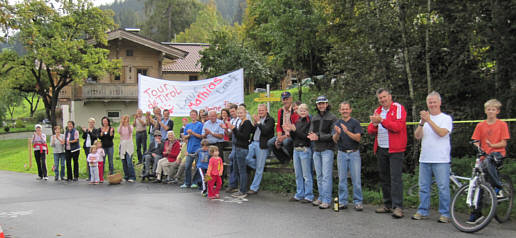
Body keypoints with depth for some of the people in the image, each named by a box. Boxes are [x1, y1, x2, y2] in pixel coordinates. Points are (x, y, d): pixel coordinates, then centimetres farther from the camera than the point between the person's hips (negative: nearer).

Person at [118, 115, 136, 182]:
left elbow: (130, 131, -20)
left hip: (129, 146, -3)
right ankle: (126, 177, 14)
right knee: (124, 163, 5)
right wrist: (121, 123, -26)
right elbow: (119, 132, -16)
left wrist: (127, 124, -31)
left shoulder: (130, 126, 3)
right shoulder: (121, 127, 8)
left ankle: (132, 177, -9)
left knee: (129, 162, -13)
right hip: (122, 145, 3)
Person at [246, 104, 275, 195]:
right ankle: (258, 167, 20)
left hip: (262, 145, -6)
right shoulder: (257, 119, 14)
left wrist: (258, 122, -15)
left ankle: (254, 188, 10)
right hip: (253, 143, 6)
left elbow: (265, 131, -19)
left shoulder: (270, 120, -5)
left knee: (259, 169, 1)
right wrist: (255, 123, -4)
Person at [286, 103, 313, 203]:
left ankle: (309, 196, 5)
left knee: (306, 175, -3)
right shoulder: (297, 122, 14)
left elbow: (307, 136, -17)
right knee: (298, 174, 12)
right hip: (296, 150, 7)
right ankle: (299, 195, 22)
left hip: (305, 150, -7)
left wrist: (295, 130, -19)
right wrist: (290, 131, -4)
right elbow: (294, 137, 14)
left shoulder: (309, 122, -7)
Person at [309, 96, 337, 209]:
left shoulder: (332, 117, -4)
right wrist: (311, 135, -15)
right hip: (316, 150, 6)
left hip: (327, 150, -6)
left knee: (326, 175, -7)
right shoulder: (314, 118, 15)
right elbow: (311, 132, 9)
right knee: (319, 175, 11)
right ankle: (321, 197, 20)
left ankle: (327, 200, -4)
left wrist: (319, 137, -18)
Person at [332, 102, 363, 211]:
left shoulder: (355, 122, 0)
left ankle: (357, 202, 6)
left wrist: (347, 132, -25)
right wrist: (338, 133, -23)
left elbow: (358, 138, -10)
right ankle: (342, 201, 13)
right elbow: (335, 140, -1)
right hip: (341, 153, 3)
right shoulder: (337, 123, 8)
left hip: (354, 153, -2)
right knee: (342, 179, 6)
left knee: (356, 179, -3)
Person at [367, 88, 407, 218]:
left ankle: (397, 207, -8)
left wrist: (382, 120, -23)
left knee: (395, 177, -10)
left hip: (395, 149, -6)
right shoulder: (377, 111, 17)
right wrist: (374, 124, -10)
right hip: (380, 149, 6)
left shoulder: (399, 108, -2)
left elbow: (398, 126, -17)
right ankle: (387, 205, 18)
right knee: (384, 178, 10)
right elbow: (370, 130, 12)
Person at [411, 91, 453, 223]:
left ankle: (444, 213, 7)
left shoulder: (446, 118, 2)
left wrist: (429, 120, -18)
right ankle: (422, 212, 19)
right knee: (423, 187, 9)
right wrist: (422, 122, -12)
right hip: (424, 159, 5)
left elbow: (442, 133, -16)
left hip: (441, 159, -4)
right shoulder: (425, 118, 15)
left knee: (443, 187, -3)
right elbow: (417, 136, 3)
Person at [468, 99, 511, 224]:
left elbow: (503, 143, -2)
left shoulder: (502, 124, 3)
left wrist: (492, 145, -19)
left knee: (488, 163, -39)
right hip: (484, 156, 3)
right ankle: (476, 213, 7)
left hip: (498, 153, -3)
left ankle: (498, 188, -19)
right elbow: (476, 142, 6)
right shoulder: (480, 125, 10)